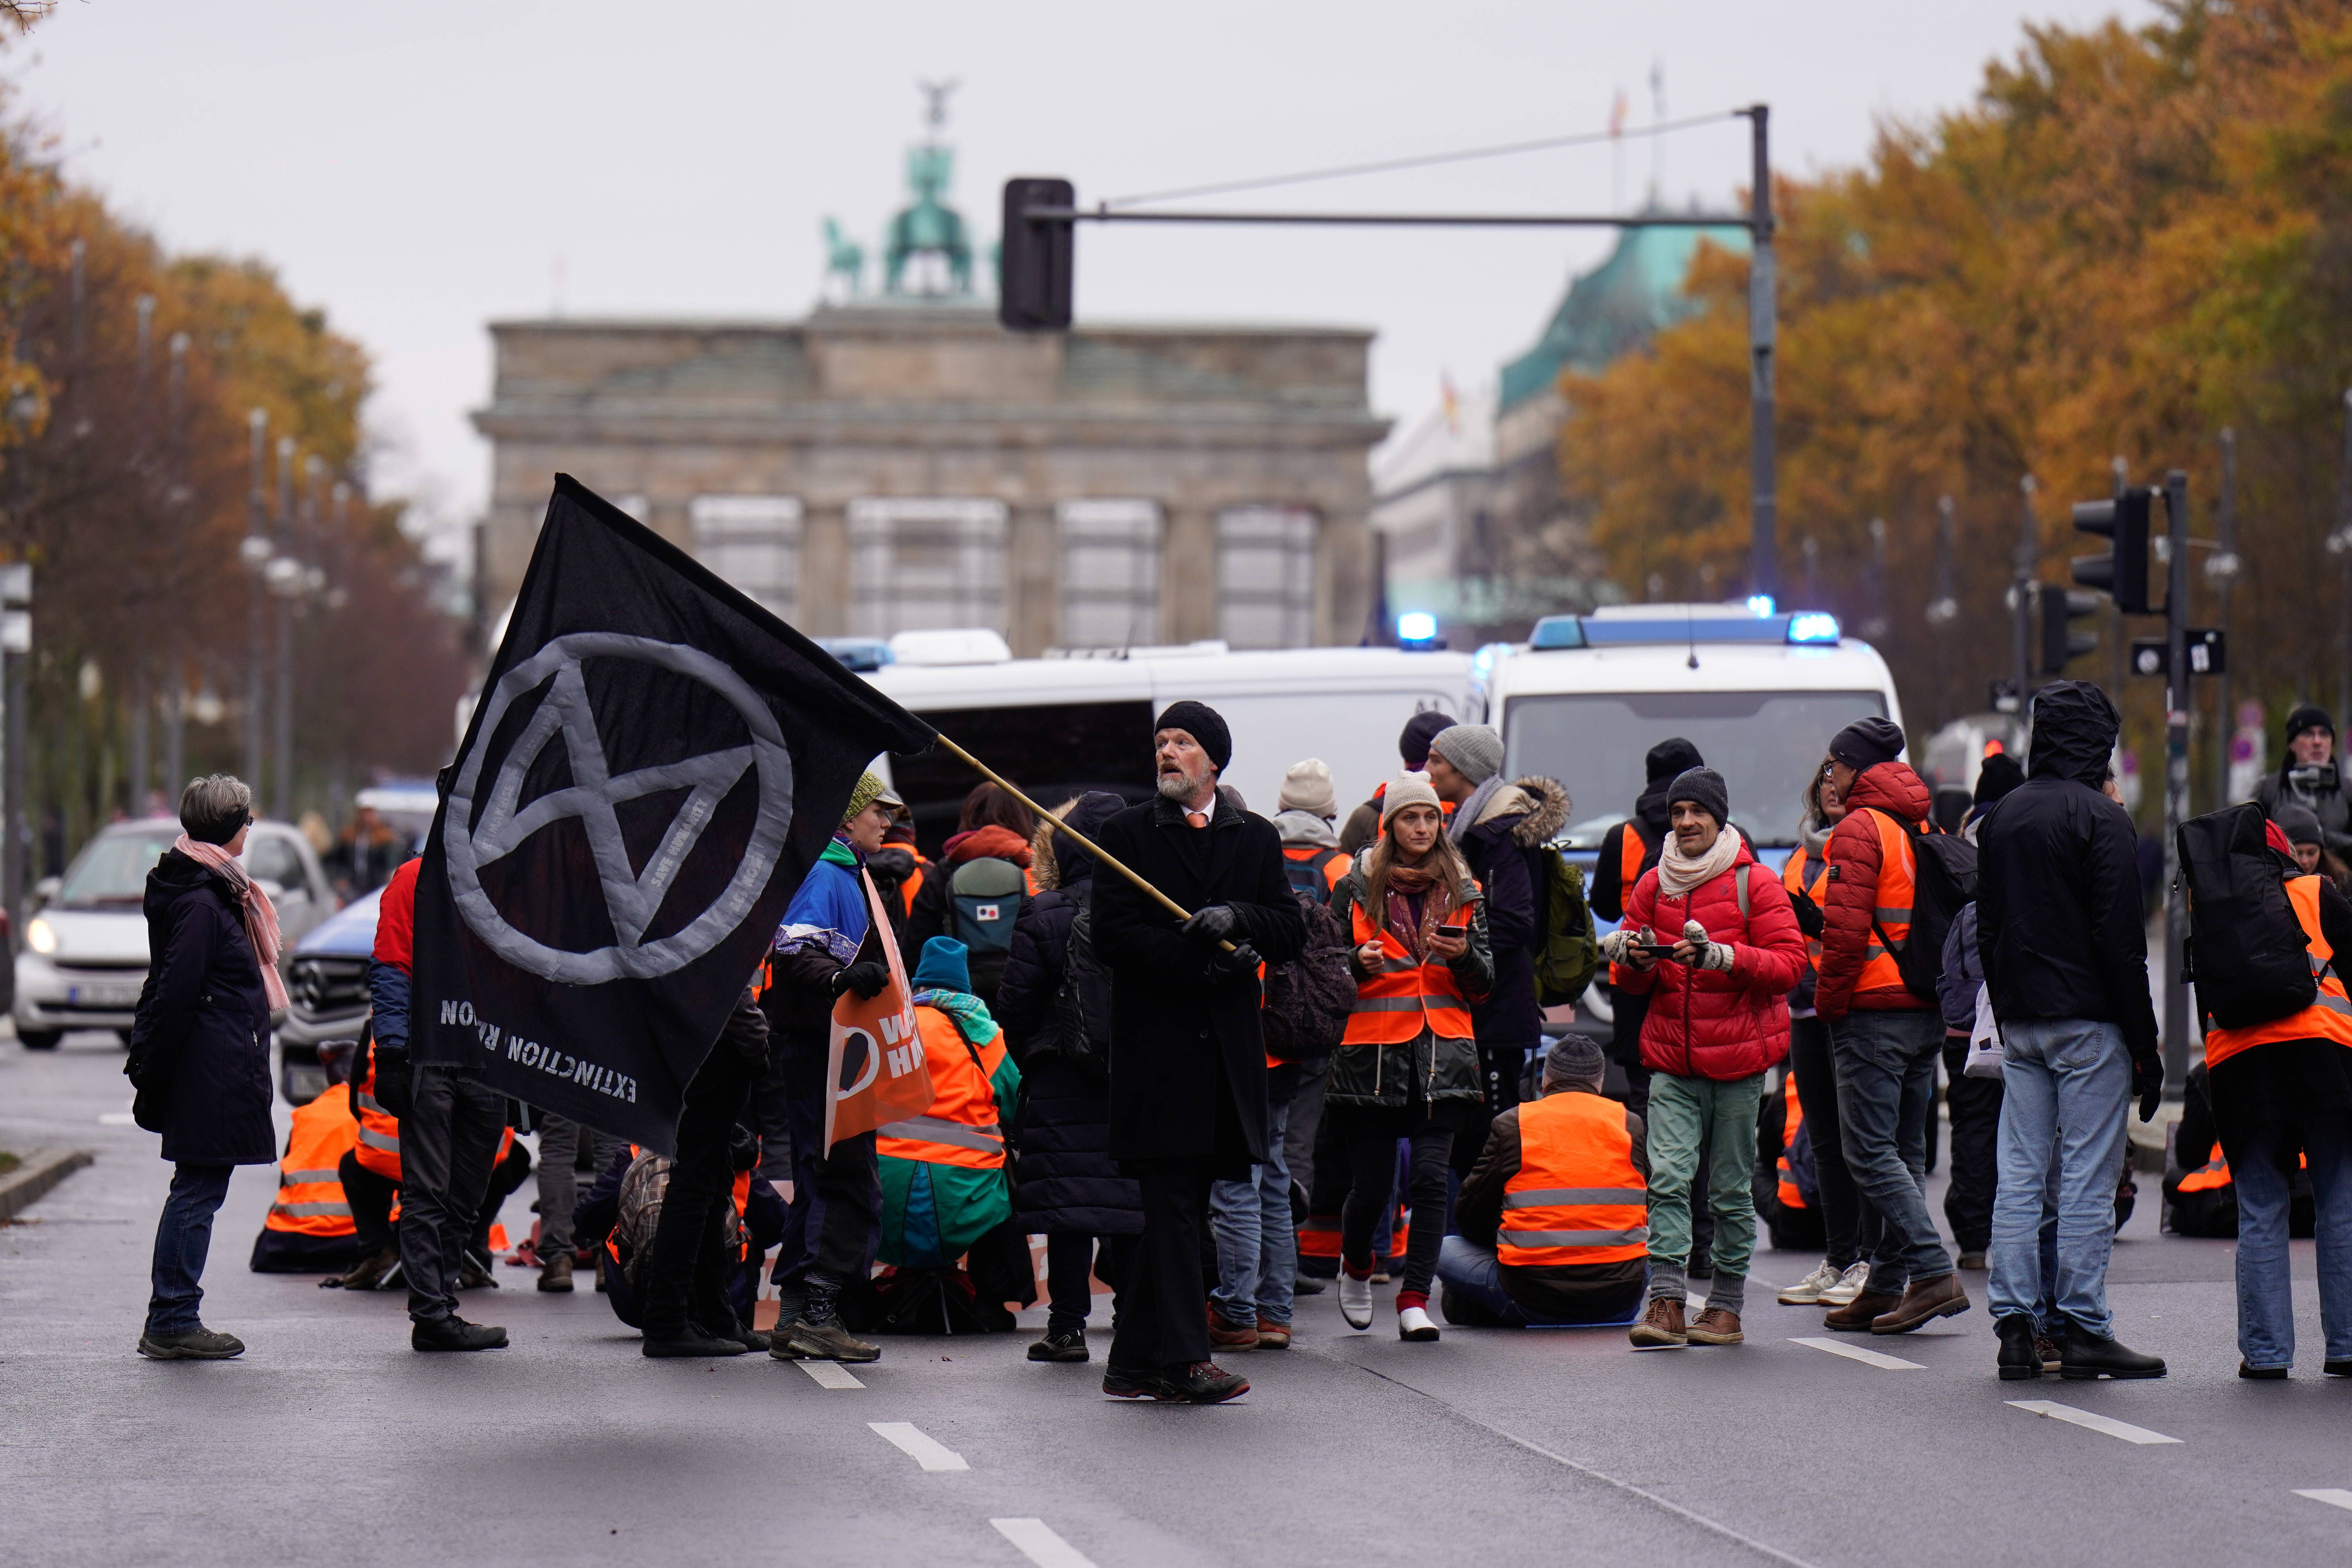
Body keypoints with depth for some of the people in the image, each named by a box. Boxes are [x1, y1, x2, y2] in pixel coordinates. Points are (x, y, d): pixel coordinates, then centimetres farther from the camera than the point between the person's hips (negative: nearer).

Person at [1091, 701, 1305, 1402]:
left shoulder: (1256, 839, 14)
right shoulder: (1127, 833, 5)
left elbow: (1291, 932, 7)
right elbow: (1112, 935, -5)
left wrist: (1236, 916, -13)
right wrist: (1201, 962, -15)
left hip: (1227, 1047, 4)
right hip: (1156, 1045, -4)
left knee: (1174, 1207, 7)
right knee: (1172, 1204, -9)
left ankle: (1135, 1363, 11)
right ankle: (1183, 1358, -12)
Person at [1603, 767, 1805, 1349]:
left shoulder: (1755, 884, -1)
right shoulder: (1653, 885, 11)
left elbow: (1790, 963, -8)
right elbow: (1632, 983, 17)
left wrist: (1722, 957, -22)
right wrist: (1634, 960, -8)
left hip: (1738, 1059, -3)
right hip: (1672, 1059, 3)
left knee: (1731, 1189, 4)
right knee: (1668, 1176, -11)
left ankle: (1727, 1306, 12)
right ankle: (1665, 1303, -15)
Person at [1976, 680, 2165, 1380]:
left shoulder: (1999, 817, 12)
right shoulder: (2099, 816, -10)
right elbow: (2119, 936, -13)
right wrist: (2144, 1044, -10)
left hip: (2020, 1024, 7)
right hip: (2088, 1021, -7)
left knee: (2019, 1175, 7)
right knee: (2087, 1179, -3)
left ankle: (2015, 1324, 6)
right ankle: (2081, 1328, -3)